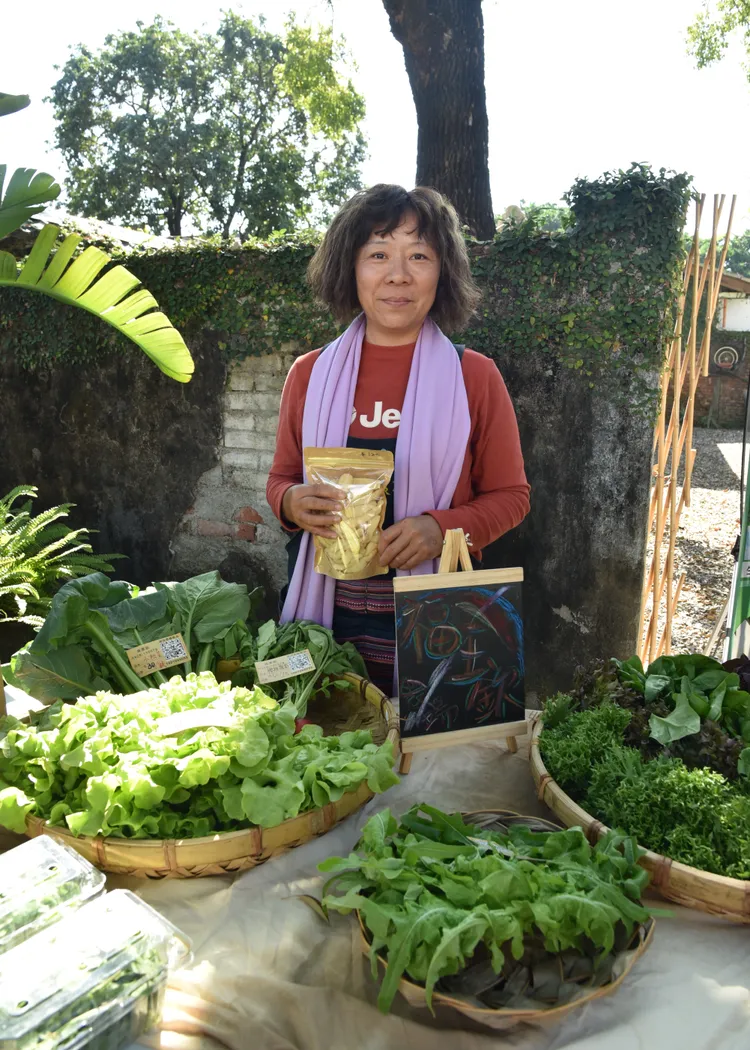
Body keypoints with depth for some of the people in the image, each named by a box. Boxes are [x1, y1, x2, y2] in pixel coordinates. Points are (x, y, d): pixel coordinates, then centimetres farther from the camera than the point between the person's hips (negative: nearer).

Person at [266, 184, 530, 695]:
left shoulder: (474, 377, -2)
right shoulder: (310, 374, 4)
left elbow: (510, 495, 2)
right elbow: (281, 478, 13)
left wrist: (442, 527, -16)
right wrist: (293, 502, -10)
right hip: (325, 610, 2)